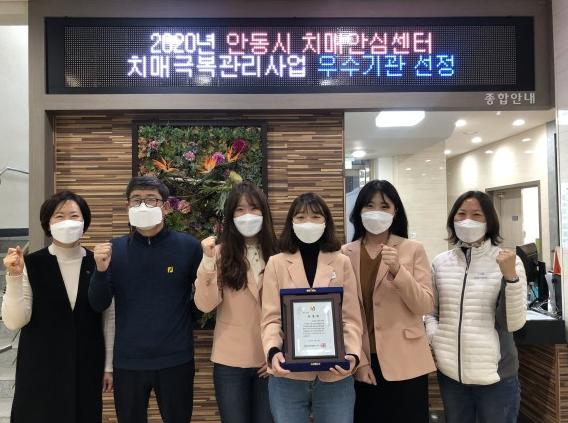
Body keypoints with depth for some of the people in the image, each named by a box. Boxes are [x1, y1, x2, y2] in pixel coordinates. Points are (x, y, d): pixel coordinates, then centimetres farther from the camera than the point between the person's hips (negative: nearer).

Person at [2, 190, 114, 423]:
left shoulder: (98, 263, -4)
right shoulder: (31, 264, -8)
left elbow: (109, 317, 1)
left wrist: (109, 364, 3)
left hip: (87, 367, 2)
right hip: (40, 368, -1)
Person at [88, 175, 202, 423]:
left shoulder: (188, 246, -6)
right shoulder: (115, 249, 0)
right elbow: (98, 305, -3)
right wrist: (101, 270, -17)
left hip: (176, 360, -2)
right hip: (128, 361, 2)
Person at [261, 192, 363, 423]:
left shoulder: (342, 262, 6)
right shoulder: (276, 263, 4)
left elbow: (350, 318, 1)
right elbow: (271, 318, -2)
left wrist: (352, 354, -15)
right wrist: (273, 351, -20)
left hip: (335, 376, 1)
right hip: (288, 376, 0)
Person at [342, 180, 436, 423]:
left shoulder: (413, 249, -2)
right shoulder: (346, 254, 2)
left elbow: (425, 306, -8)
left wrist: (397, 270, -21)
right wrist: (358, 359, -5)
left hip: (404, 361, -1)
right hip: (362, 361, 2)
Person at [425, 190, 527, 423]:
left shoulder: (507, 261, -6)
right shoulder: (440, 262, 3)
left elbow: (514, 323, -11)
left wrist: (510, 276, -21)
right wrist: (435, 338, -6)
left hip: (495, 374, -3)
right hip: (450, 372, 3)